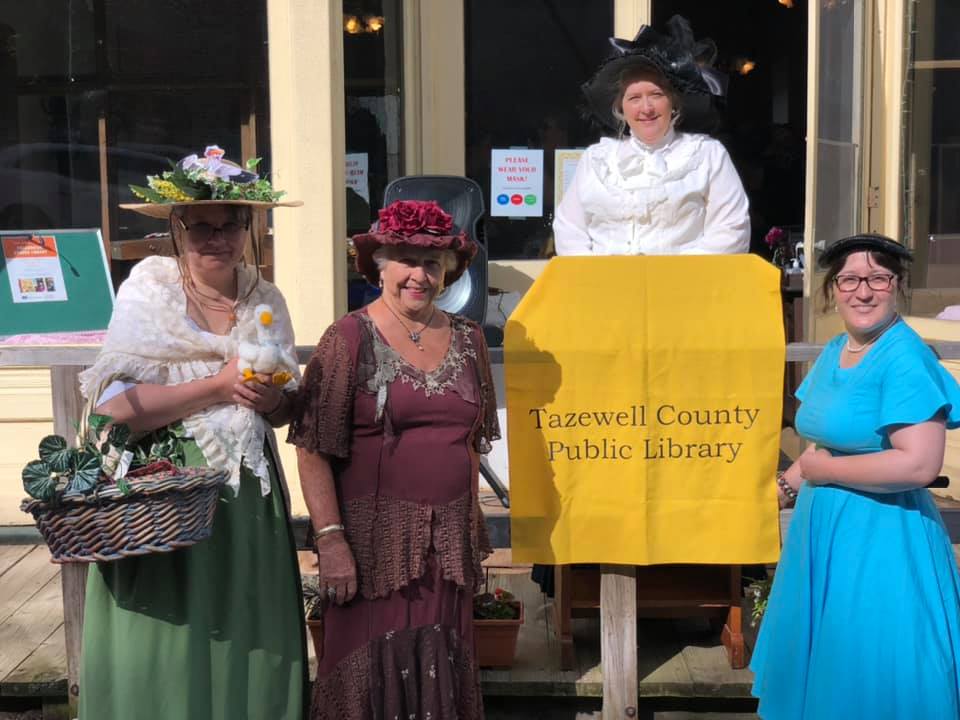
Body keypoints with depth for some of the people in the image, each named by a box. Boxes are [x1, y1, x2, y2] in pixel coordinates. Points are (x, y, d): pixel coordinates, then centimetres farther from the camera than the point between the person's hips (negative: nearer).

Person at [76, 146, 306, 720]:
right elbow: (116, 406, -16)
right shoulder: (150, 290, -6)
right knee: (168, 656, 4)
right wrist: (221, 385, -18)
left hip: (250, 496, 4)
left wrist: (273, 401, -9)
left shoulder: (266, 300, 6)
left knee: (248, 646, 9)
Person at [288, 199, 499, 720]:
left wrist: (472, 526, 14)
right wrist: (330, 538, -16)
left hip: (449, 541, 4)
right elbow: (314, 449, -10)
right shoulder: (349, 339, -7)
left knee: (440, 670, 12)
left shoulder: (467, 339, 8)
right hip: (375, 539, -4)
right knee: (373, 673, 5)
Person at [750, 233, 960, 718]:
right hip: (823, 526, 8)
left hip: (880, 535, -8)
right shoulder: (834, 351, 7)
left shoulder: (905, 359, -19)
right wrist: (790, 483, 5)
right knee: (825, 661, 23)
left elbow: (918, 465, -28)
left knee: (871, 678, 7)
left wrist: (820, 470, -18)